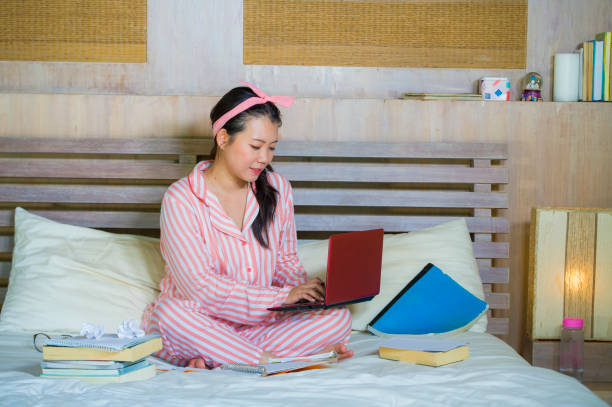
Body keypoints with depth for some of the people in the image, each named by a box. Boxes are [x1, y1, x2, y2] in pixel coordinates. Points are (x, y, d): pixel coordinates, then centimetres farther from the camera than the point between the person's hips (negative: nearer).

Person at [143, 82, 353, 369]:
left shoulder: (277, 189, 6)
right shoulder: (181, 199, -11)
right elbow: (199, 286, -18)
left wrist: (308, 296, -9)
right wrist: (281, 295, -21)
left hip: (261, 323, 4)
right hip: (201, 324, -4)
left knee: (338, 317, -21)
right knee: (169, 312, -37)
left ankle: (213, 361, -27)